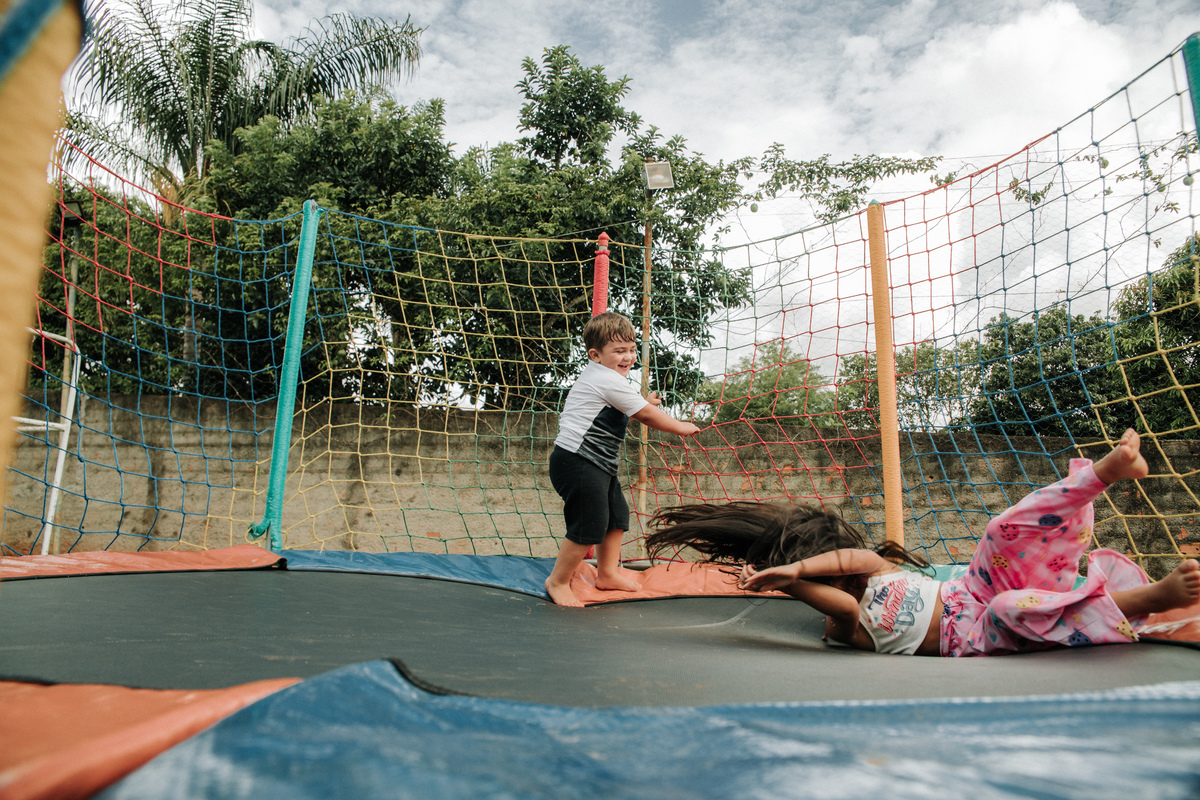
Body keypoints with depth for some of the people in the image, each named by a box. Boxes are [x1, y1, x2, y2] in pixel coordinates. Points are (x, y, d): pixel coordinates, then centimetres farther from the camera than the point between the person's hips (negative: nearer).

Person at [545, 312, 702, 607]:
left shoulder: (602, 377, 16)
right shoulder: (609, 380, -17)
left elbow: (615, 412, 29)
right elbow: (646, 416, -13)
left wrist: (643, 404, 15)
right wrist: (680, 427, 0)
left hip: (599, 464, 11)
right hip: (578, 463, -11)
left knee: (617, 516, 17)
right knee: (590, 525, -6)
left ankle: (608, 573, 32)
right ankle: (558, 581, 11)